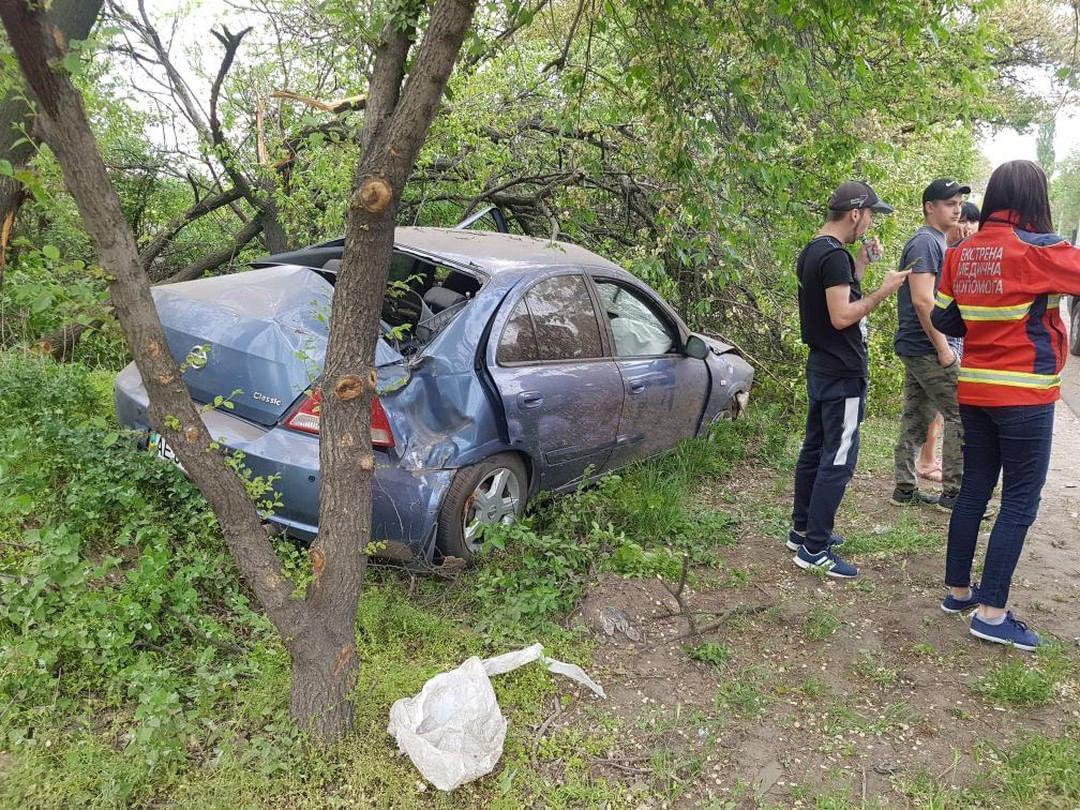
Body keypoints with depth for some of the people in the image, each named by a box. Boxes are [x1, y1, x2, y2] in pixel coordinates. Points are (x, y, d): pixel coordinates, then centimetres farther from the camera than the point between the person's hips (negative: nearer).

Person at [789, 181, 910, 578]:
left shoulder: (812, 251, 12)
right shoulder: (835, 255, -19)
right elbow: (841, 317, -23)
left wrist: (860, 264, 12)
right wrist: (883, 291, -16)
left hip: (821, 369, 10)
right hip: (842, 375, -10)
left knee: (815, 450, 16)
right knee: (838, 460, -5)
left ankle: (803, 530, 25)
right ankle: (814, 549, -1)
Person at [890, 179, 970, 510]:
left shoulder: (936, 242, 18)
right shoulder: (925, 242, -13)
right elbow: (922, 300, -22)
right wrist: (943, 349, -20)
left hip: (915, 347, 10)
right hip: (927, 347, -10)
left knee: (916, 418, 11)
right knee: (960, 415, -5)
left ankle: (905, 489, 17)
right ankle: (953, 491, 1)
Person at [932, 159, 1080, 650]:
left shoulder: (961, 254, 4)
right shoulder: (1036, 248, -14)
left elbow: (944, 321, 9)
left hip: (975, 390, 6)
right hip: (1024, 395, -6)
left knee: (974, 491, 15)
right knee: (1019, 504, 2)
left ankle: (958, 590, 25)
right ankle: (991, 613, 5)